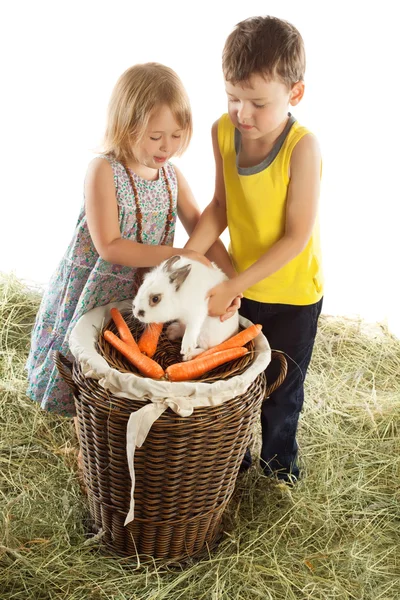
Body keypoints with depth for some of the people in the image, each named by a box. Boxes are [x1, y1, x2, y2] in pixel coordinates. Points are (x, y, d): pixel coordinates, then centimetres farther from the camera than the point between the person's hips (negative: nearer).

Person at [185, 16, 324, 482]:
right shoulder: (224, 131, -12)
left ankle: (278, 470, 42)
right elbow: (221, 206, -3)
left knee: (281, 391, 15)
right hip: (239, 284, 4)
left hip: (292, 294, -4)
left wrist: (234, 286, -28)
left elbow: (296, 237, -24)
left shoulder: (301, 147, -27)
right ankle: (233, 459, 43)